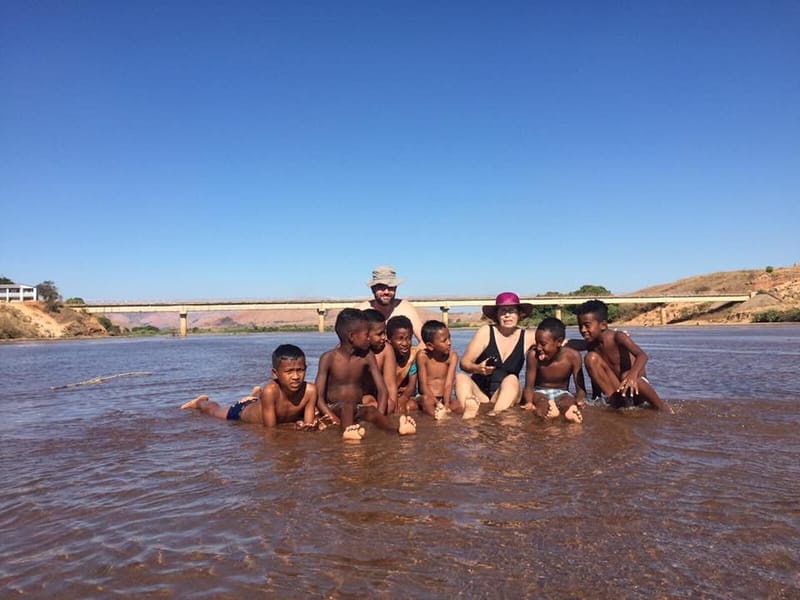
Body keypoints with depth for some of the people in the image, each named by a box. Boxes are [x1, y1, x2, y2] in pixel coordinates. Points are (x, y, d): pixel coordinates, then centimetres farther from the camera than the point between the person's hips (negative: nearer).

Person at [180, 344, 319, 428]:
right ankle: (201, 402, 61)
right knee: (215, 410, 27)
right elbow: (270, 429, -38)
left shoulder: (310, 391, -36)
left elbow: (308, 424, -28)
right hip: (243, 412, -3)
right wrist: (297, 425, -42)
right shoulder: (270, 390, -45)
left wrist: (307, 426, -49)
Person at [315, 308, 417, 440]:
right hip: (334, 408, -2)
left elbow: (383, 390, -3)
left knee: (371, 410, -29)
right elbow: (319, 397, -13)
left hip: (358, 409, 3)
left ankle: (397, 428, -55)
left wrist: (379, 416, -20)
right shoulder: (328, 358, -9)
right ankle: (349, 428, -63)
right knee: (348, 405, -34)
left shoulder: (367, 357, 0)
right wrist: (334, 419, -28)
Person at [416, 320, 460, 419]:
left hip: (444, 397, 2)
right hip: (428, 397, -2)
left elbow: (448, 384, -14)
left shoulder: (452, 356, -9)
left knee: (460, 408, -26)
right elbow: (423, 385, -14)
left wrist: (446, 404, -31)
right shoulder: (423, 356, -13)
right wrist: (438, 403, -26)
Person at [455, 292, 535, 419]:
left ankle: (495, 414, -50)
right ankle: (470, 408, -55)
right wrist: (478, 368, -25)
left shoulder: (528, 338, 4)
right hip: (479, 392, 0)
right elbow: (464, 363, -3)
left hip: (506, 395, 1)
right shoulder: (486, 332, -2)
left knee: (512, 379, -28)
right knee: (460, 378, -26)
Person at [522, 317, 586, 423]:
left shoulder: (572, 356, -17)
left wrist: (579, 400, -39)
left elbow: (580, 388, -13)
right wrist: (529, 403, -41)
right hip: (540, 392, 0)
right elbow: (529, 386, -18)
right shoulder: (533, 354, -19)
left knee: (569, 401, -35)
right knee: (540, 401, -36)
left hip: (561, 393, 0)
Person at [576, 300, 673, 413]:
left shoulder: (617, 337, -18)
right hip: (616, 388, 4)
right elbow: (595, 374, 9)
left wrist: (633, 375, -54)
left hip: (637, 383, -4)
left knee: (627, 377, -41)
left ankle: (662, 407, -14)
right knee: (591, 357, -14)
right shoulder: (591, 345, -1)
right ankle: (613, 398, -12)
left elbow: (642, 355, -35)